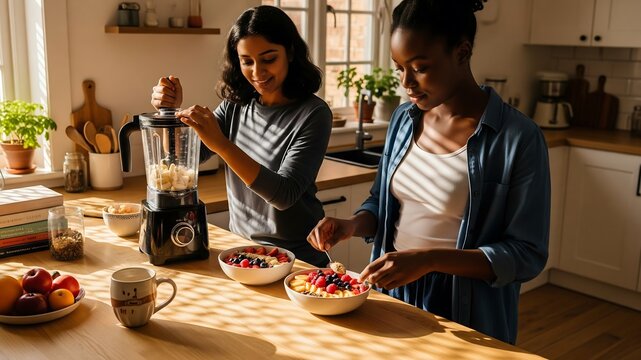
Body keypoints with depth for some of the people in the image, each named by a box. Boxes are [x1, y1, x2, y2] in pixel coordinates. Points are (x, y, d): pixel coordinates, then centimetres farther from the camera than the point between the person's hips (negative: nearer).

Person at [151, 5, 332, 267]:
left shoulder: (312, 114, -14)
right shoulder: (235, 106, 2)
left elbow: (284, 195, -23)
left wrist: (222, 144, -32)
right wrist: (171, 110, -13)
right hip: (241, 250, 4)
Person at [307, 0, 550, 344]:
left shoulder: (518, 138, -18)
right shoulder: (404, 118, -1)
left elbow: (526, 254, -17)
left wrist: (429, 259, -28)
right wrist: (352, 225, -11)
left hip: (466, 318, -5)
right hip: (393, 297, 5)